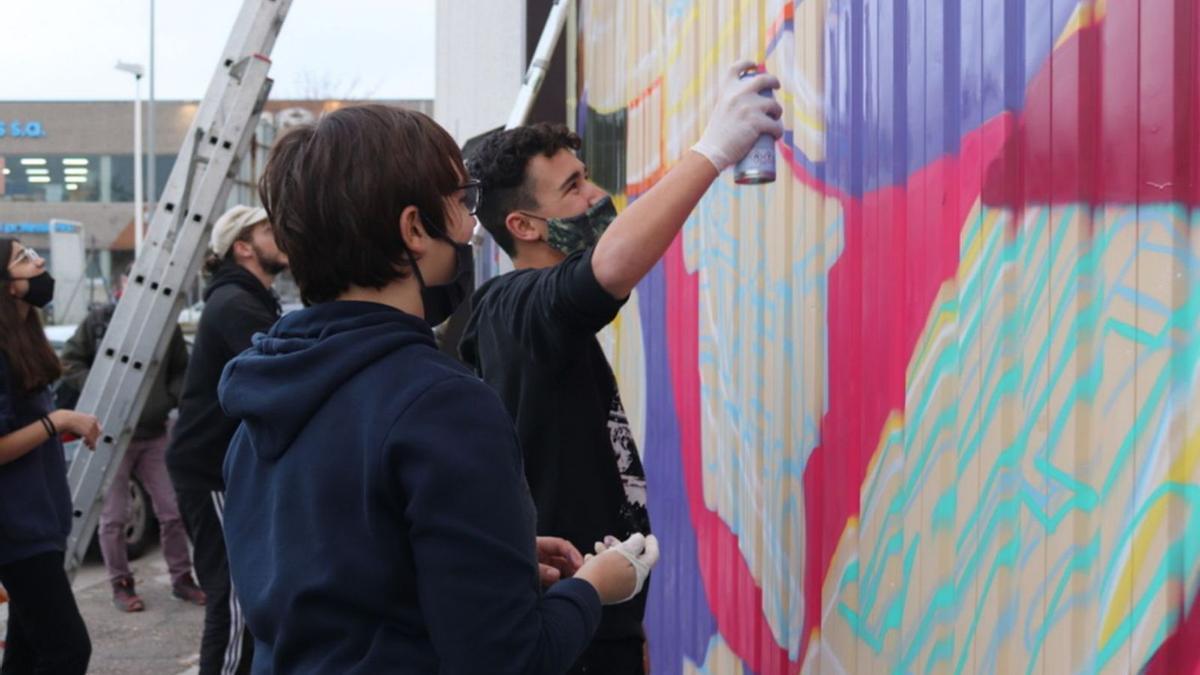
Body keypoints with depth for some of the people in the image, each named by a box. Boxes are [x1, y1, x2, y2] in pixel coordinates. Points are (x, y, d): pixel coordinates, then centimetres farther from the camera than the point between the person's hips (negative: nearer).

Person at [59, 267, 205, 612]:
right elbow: (69, 363, 2)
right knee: (113, 517, 1)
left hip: (154, 434, 2)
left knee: (172, 511, 5)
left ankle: (182, 578, 19)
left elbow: (181, 373, 13)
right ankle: (121, 585, 16)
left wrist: (171, 399, -6)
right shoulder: (98, 321, -3)